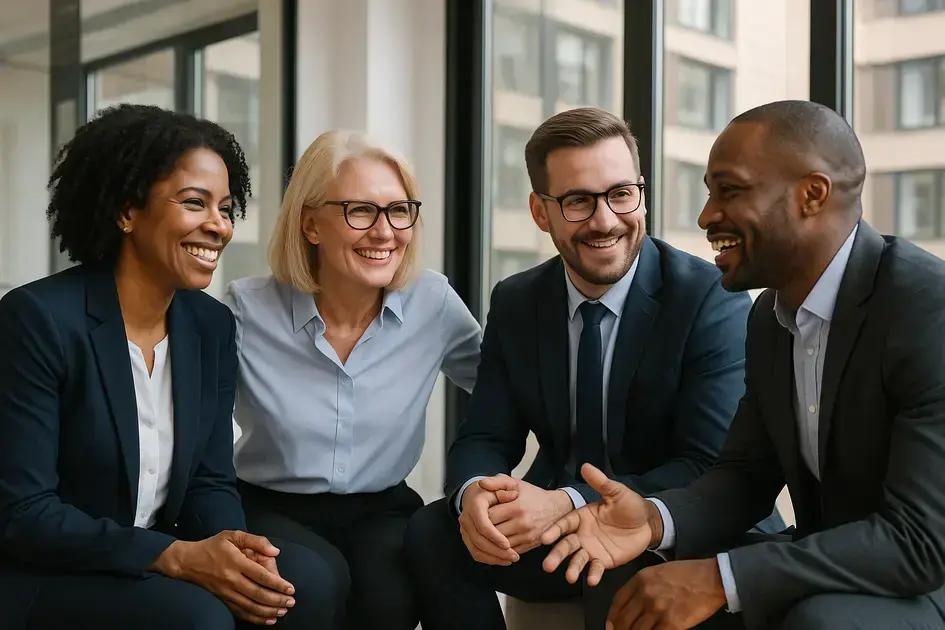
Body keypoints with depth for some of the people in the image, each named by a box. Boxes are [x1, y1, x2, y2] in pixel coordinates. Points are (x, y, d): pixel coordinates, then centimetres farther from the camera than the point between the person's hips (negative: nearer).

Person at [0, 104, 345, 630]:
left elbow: (211, 482, 4)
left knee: (302, 578, -18)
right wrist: (177, 557, -27)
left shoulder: (212, 325, 2)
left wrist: (230, 548, -20)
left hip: (157, 570, 6)